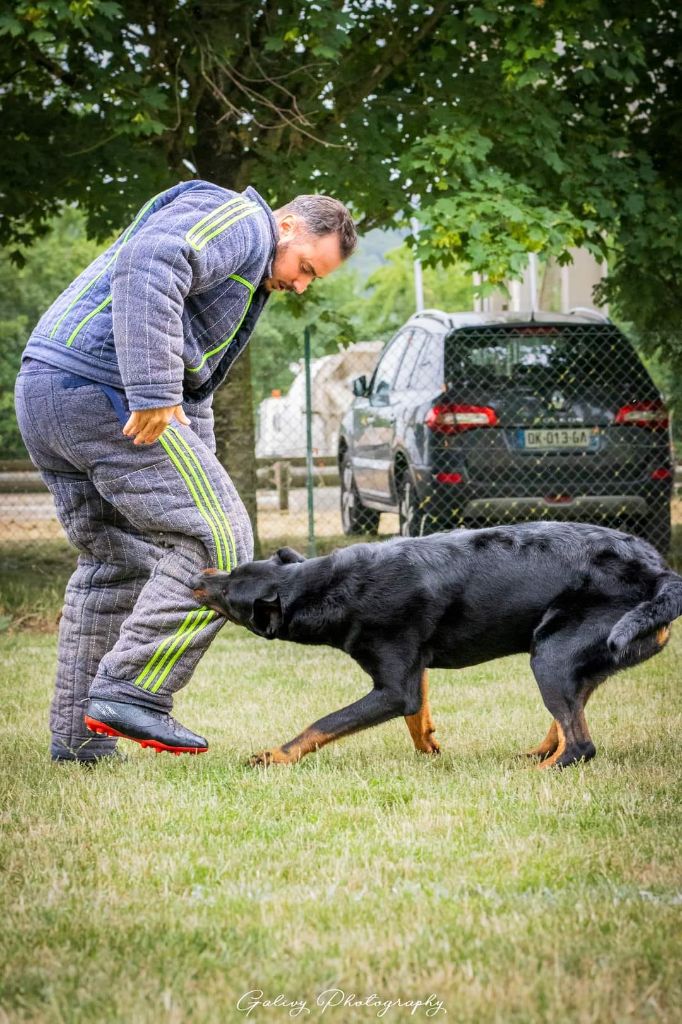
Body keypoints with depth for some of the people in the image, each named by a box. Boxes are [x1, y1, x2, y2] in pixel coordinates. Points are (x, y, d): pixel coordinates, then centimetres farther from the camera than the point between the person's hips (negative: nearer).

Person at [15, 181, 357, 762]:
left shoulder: (247, 280, 30)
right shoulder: (241, 220, -3)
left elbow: (193, 388, 34)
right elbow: (146, 265, -22)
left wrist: (199, 474, 26)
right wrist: (154, 393, -26)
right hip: (105, 389, -11)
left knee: (117, 561, 18)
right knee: (216, 541, -8)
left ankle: (77, 736, 19)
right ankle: (132, 695, -11)